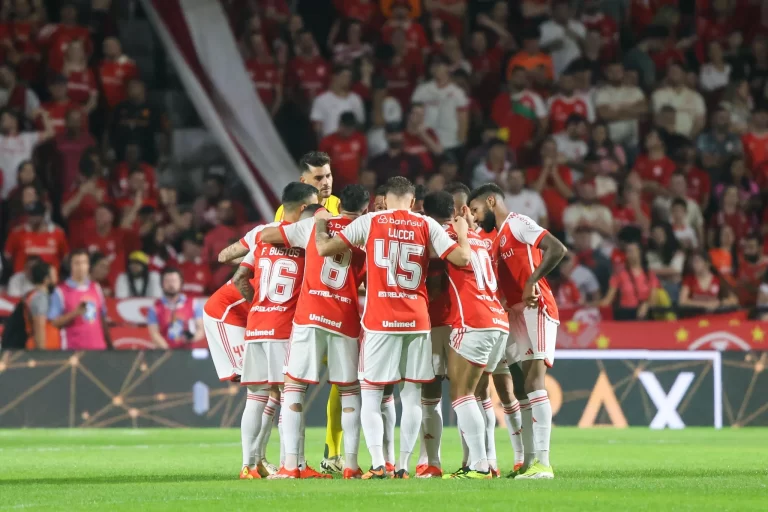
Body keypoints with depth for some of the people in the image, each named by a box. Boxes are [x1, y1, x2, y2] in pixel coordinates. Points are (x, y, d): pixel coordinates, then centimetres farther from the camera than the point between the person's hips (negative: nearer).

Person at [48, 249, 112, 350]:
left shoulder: (96, 288, 12)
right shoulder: (60, 291, -3)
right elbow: (54, 322, -5)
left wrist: (109, 345, 14)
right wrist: (74, 313, -19)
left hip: (98, 347, 4)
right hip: (73, 349, -4)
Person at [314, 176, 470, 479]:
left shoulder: (369, 222, 1)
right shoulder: (427, 226, 3)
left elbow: (325, 249, -1)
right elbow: (461, 258, 0)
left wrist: (320, 225, 19)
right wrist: (462, 234, 20)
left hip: (379, 321, -1)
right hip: (416, 320, 1)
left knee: (370, 394, 4)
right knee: (412, 395, 8)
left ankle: (377, 464, -9)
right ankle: (403, 466, 4)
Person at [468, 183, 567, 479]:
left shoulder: (517, 224, -5)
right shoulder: (499, 236, 22)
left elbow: (557, 249, -18)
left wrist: (532, 282, -20)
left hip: (535, 309, -10)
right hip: (516, 315, 10)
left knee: (534, 383, -16)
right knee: (520, 388, 8)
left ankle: (542, 463, -21)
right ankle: (529, 462, 10)